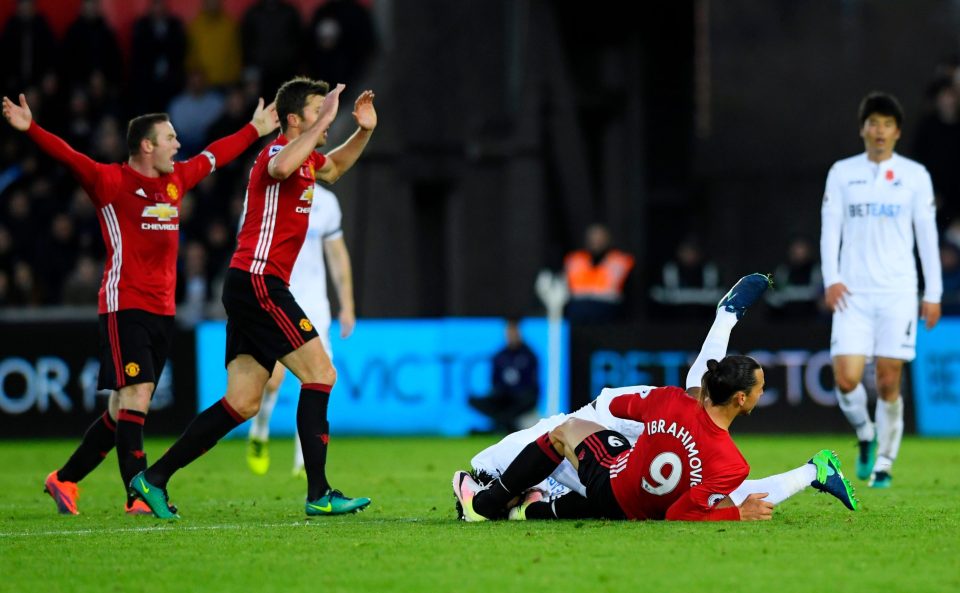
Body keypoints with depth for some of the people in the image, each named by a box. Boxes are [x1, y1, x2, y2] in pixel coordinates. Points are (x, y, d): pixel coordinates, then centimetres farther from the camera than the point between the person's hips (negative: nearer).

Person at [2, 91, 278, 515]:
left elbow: (215, 156, 30)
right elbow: (69, 158, -19)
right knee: (135, 394, -15)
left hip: (162, 311, 7)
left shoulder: (176, 179, 14)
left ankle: (64, 480, 19)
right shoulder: (111, 181, -6)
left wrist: (254, 131, 43)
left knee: (124, 408, 8)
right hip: (125, 307, -7)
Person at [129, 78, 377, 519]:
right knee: (319, 373, -11)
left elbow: (334, 167, 41)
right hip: (258, 281, -10)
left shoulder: (306, 160, 18)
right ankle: (318, 494, -13)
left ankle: (154, 478, 8)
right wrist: (322, 122, -33)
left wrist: (364, 131, 25)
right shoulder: (277, 153, -11)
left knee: (243, 403, 7)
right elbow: (280, 168, -38)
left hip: (250, 287, 10)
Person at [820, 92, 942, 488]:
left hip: (898, 293, -1)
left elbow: (927, 236, 6)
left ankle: (884, 464, 9)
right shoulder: (842, 173, 8)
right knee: (847, 378, -11)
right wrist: (831, 279, -8)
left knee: (888, 382, -4)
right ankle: (865, 436, 17)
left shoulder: (915, 176, 5)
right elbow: (830, 229, 6)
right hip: (853, 293, 1)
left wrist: (933, 294, 2)